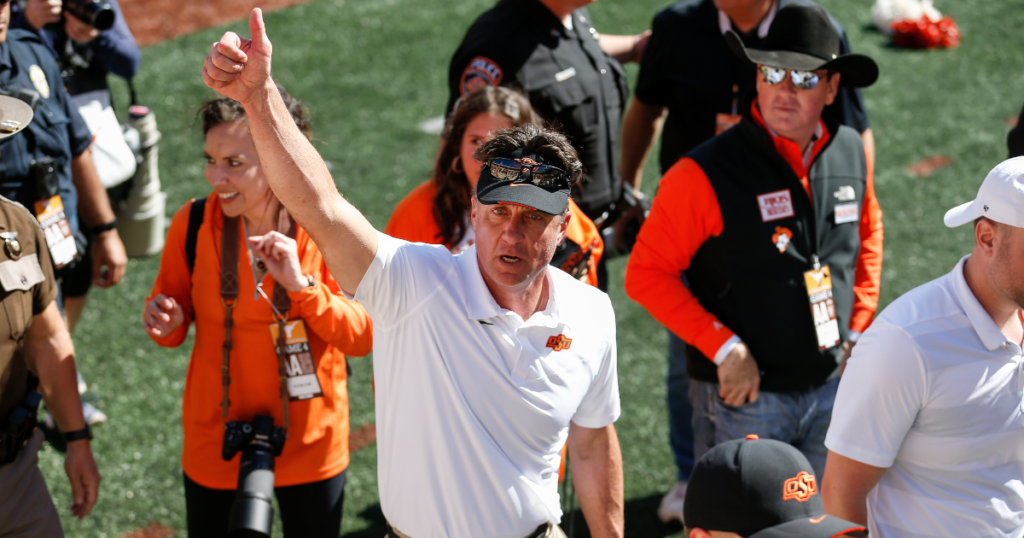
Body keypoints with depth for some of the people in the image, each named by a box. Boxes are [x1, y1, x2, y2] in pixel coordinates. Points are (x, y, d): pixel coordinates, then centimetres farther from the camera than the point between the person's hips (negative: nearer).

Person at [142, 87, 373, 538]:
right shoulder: (193, 225, -11)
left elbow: (365, 337, -13)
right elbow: (172, 309, 4)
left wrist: (301, 285, -27)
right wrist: (165, 322, -20)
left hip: (311, 446, 0)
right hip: (217, 445, 0)